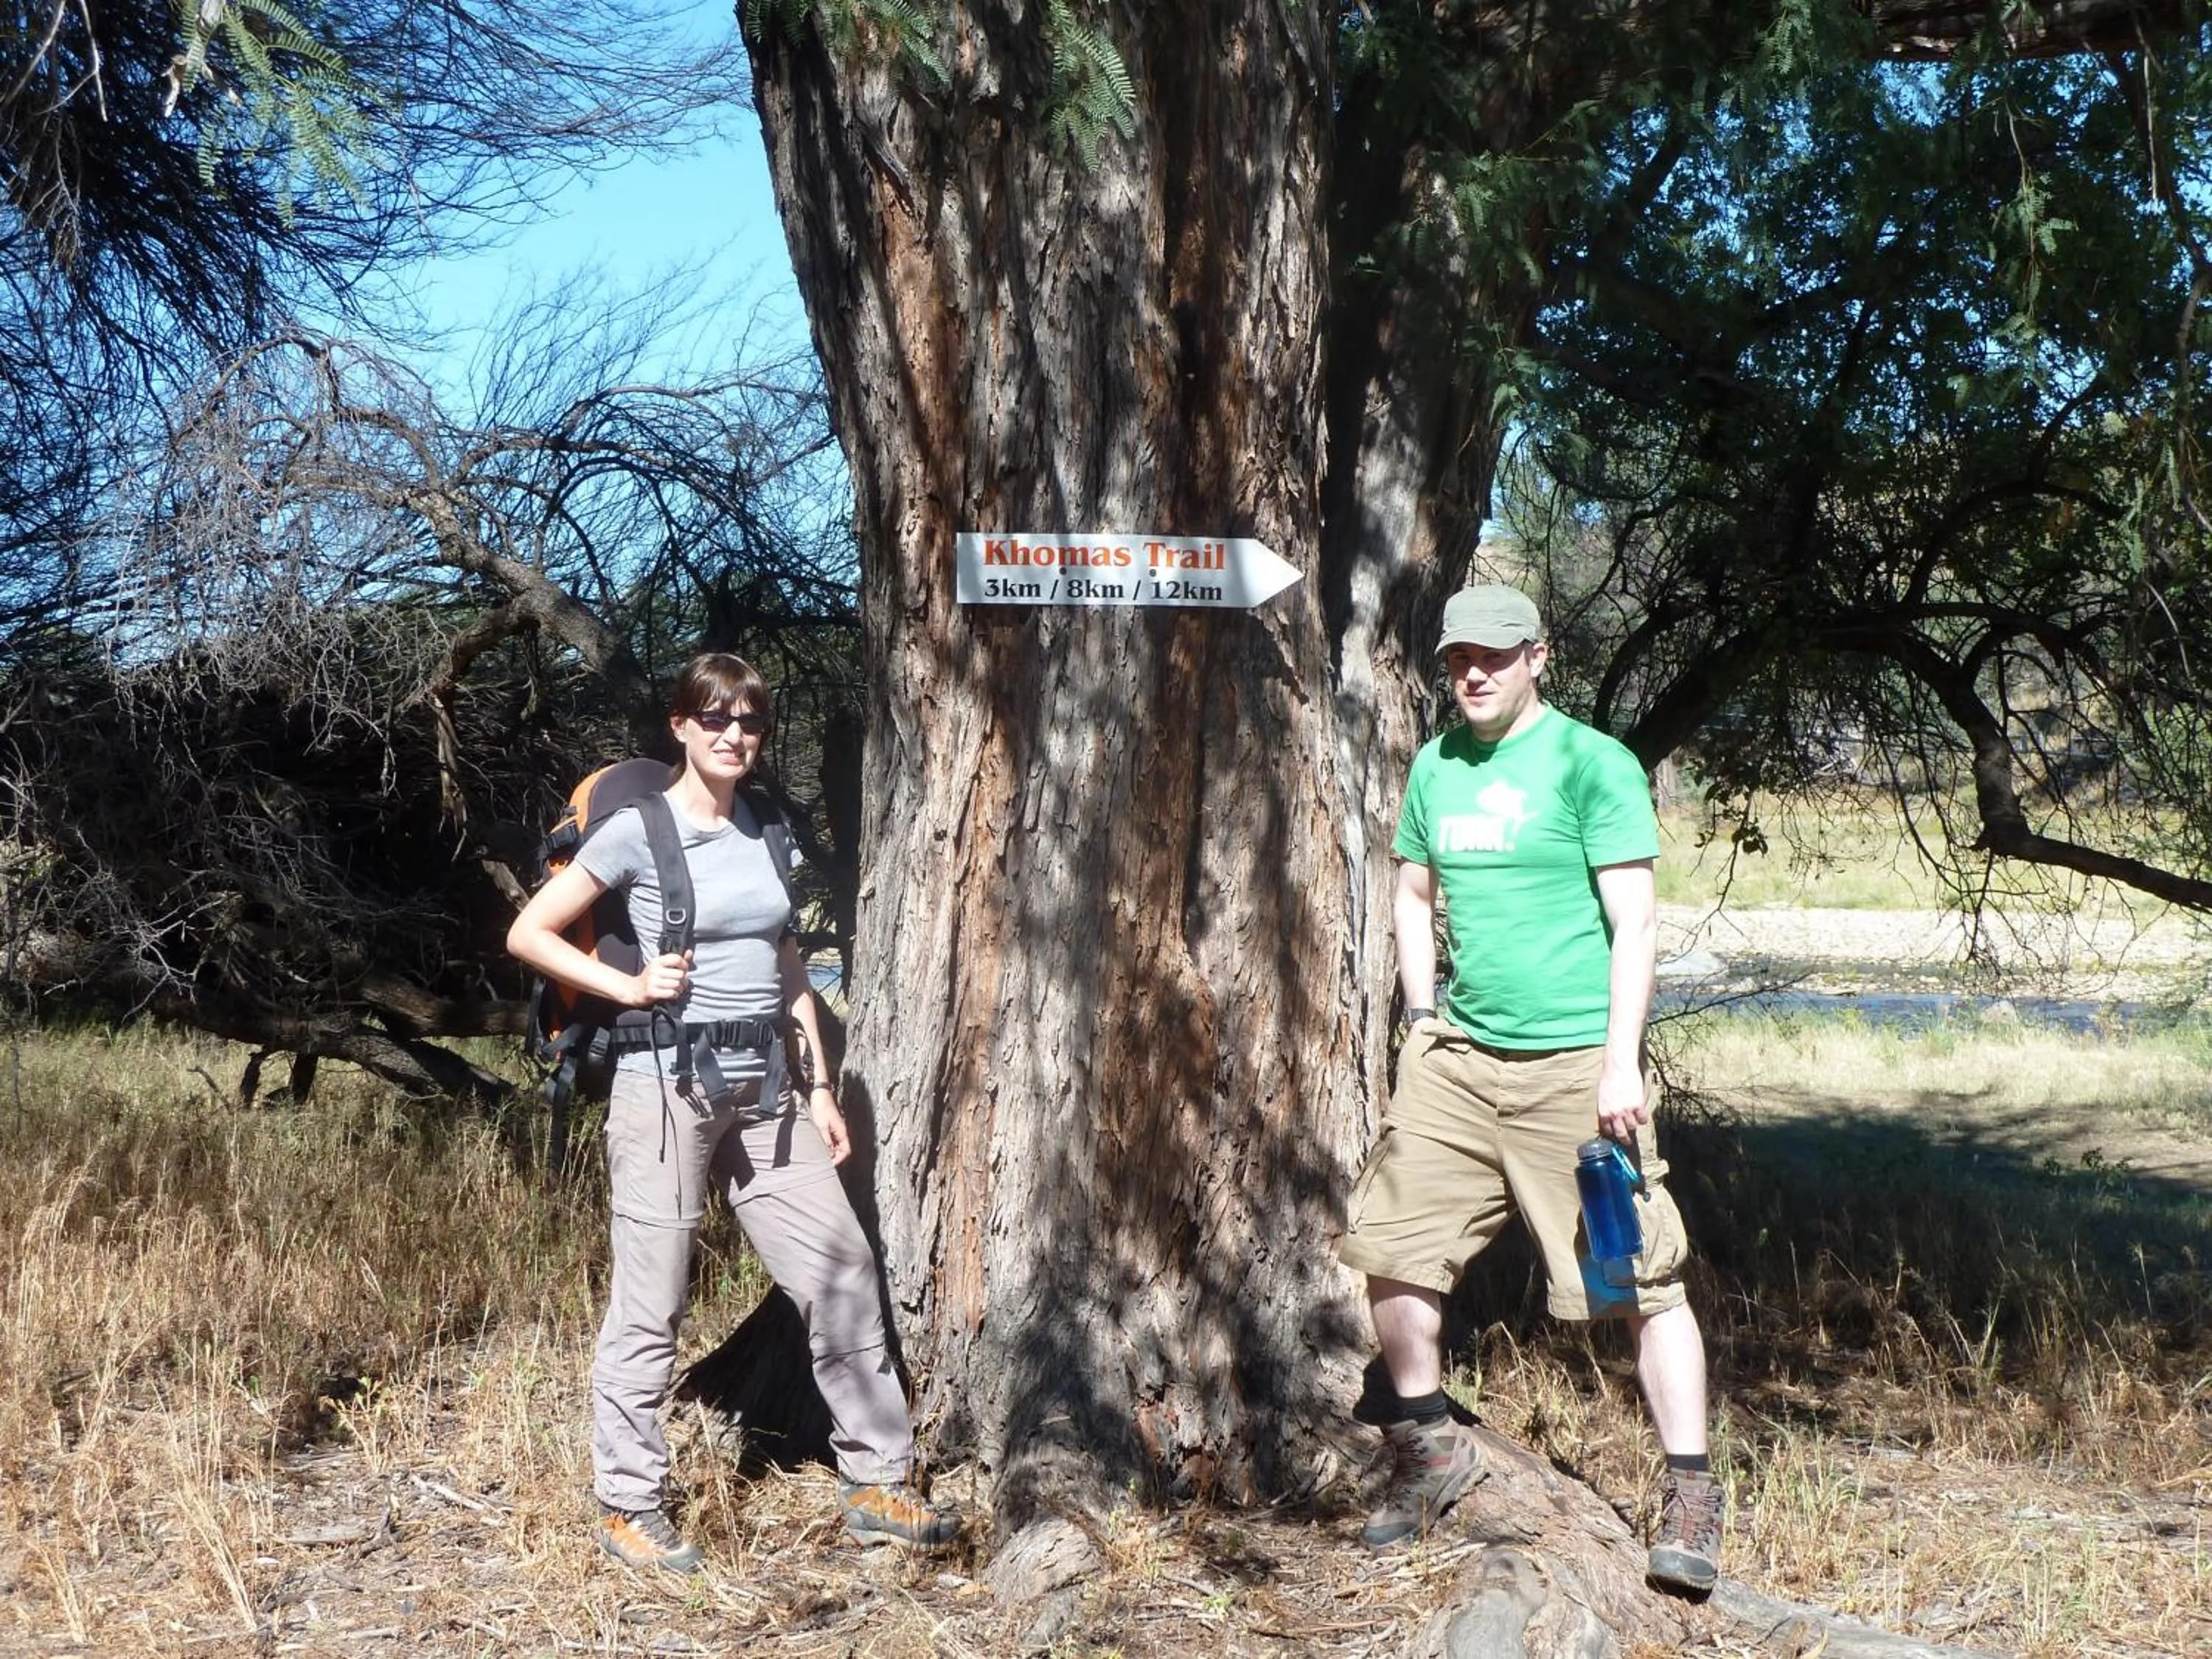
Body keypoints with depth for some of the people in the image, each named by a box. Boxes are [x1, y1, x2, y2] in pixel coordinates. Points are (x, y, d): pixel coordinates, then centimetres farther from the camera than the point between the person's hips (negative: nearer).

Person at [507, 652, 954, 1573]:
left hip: (765, 1090, 6)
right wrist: (629, 986, -13)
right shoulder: (638, 830, -6)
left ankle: (877, 1482, 13)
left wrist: (821, 1089, 13)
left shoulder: (764, 833, 12)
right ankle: (629, 1506, 11)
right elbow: (528, 935, -3)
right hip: (670, 1081, -6)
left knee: (842, 1271, 4)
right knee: (651, 1306, 0)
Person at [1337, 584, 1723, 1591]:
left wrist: (1620, 1063, -16)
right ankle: (1430, 1448, 24)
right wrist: (1420, 1010, 13)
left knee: (1640, 1277, -5)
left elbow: (1635, 920, -10)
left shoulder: (1590, 763, -6)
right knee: (1389, 1242, 5)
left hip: (1574, 1063, -6)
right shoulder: (1436, 767, 12)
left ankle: (1689, 1492, 3)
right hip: (1457, 1058, 6)